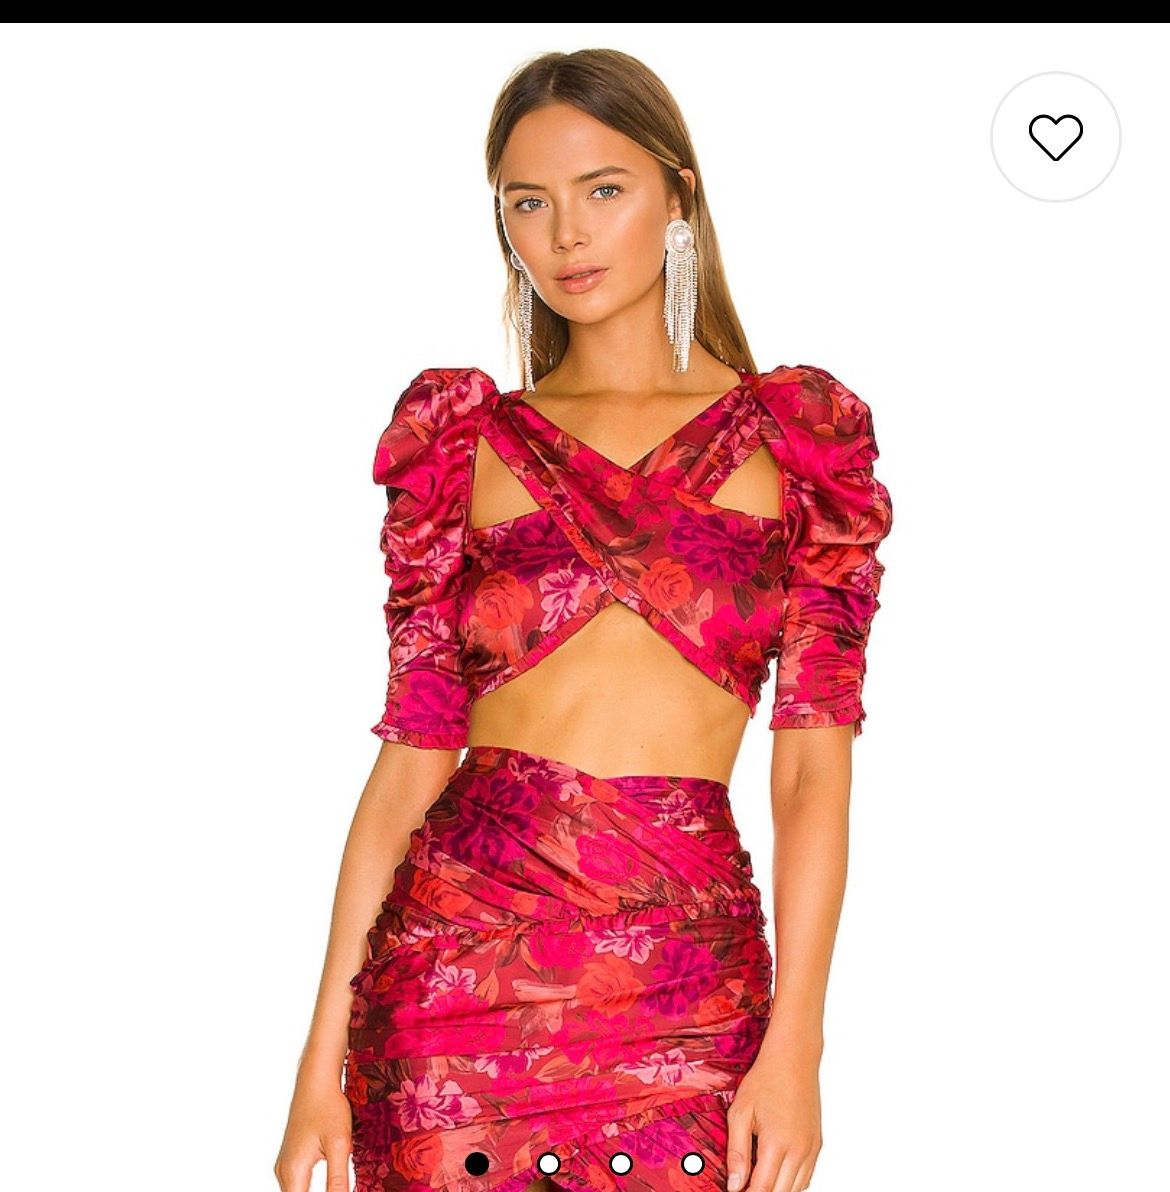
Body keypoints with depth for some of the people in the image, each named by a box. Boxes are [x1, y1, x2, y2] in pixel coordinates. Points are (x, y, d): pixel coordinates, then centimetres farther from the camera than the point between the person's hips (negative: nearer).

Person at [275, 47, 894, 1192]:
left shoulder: (794, 438, 5)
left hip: (687, 976, 0)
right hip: (457, 955, 1)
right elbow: (412, 752, 4)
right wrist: (323, 1059, 0)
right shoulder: (464, 440, 8)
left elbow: (813, 763, 0)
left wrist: (795, 1041, -9)